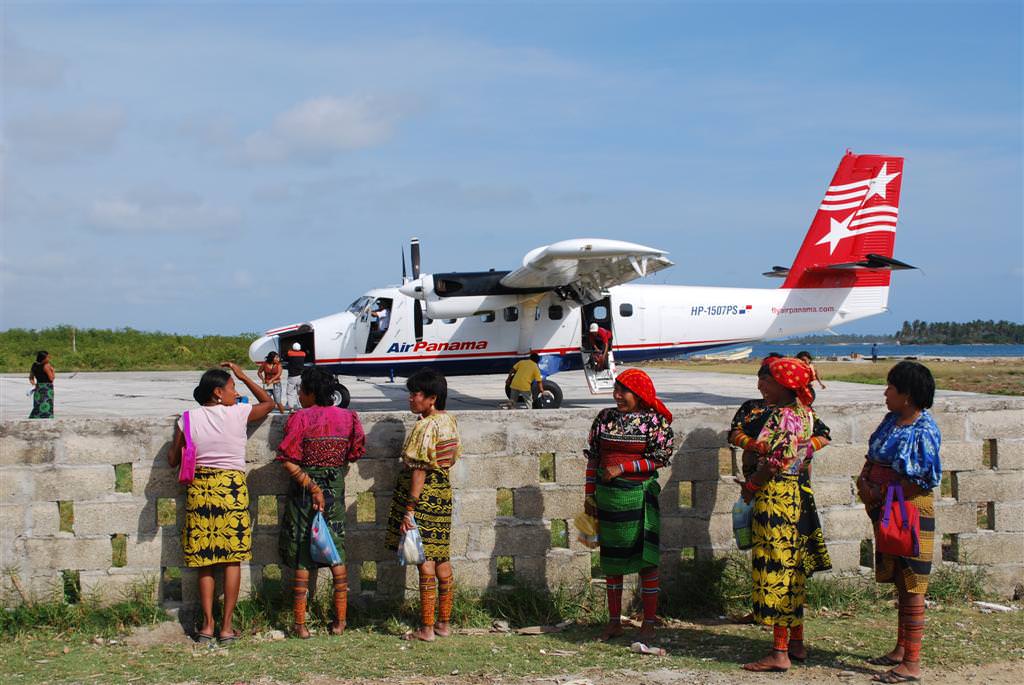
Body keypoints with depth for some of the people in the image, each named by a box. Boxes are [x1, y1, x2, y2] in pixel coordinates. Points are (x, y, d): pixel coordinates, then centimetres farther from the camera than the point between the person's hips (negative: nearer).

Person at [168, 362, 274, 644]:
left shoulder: (188, 419, 0)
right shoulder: (238, 414, -5)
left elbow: (173, 459, 7)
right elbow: (268, 402, 14)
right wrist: (243, 376, 17)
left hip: (199, 489, 2)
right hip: (232, 488, -2)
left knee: (205, 561, 9)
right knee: (233, 559, 4)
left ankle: (207, 625, 7)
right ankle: (227, 627, 3)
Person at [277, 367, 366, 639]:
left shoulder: (300, 418, -12)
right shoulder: (347, 417, 0)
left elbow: (288, 461, -17)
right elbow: (354, 453, 8)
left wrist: (311, 487, -15)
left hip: (303, 492, -3)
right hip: (335, 491, 4)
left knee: (302, 557, 4)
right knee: (337, 554, 14)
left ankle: (300, 624, 6)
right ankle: (340, 621, 15)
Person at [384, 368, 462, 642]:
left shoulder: (424, 427, -18)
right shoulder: (449, 421, 7)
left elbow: (419, 472, -20)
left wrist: (409, 510, -19)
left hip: (423, 496, -8)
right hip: (444, 493, 8)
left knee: (425, 561, -4)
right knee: (442, 560, 13)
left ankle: (427, 629, 0)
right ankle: (444, 623, 20)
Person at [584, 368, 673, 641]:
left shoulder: (655, 421, -6)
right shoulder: (605, 417, 5)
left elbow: (660, 458, -10)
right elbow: (593, 458, 9)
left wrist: (621, 468, -15)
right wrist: (589, 495, 6)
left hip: (640, 495, -4)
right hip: (607, 495, 4)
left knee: (646, 557, 0)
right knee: (611, 557, 10)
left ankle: (649, 623, 8)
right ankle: (614, 621, 20)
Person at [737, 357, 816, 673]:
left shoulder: (782, 416, -19)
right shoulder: (803, 412, 10)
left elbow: (775, 464, -21)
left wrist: (749, 486, -6)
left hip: (775, 496, -10)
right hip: (796, 493, 10)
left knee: (774, 568, -5)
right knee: (792, 567, 16)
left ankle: (780, 653, -2)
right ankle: (797, 642, 24)